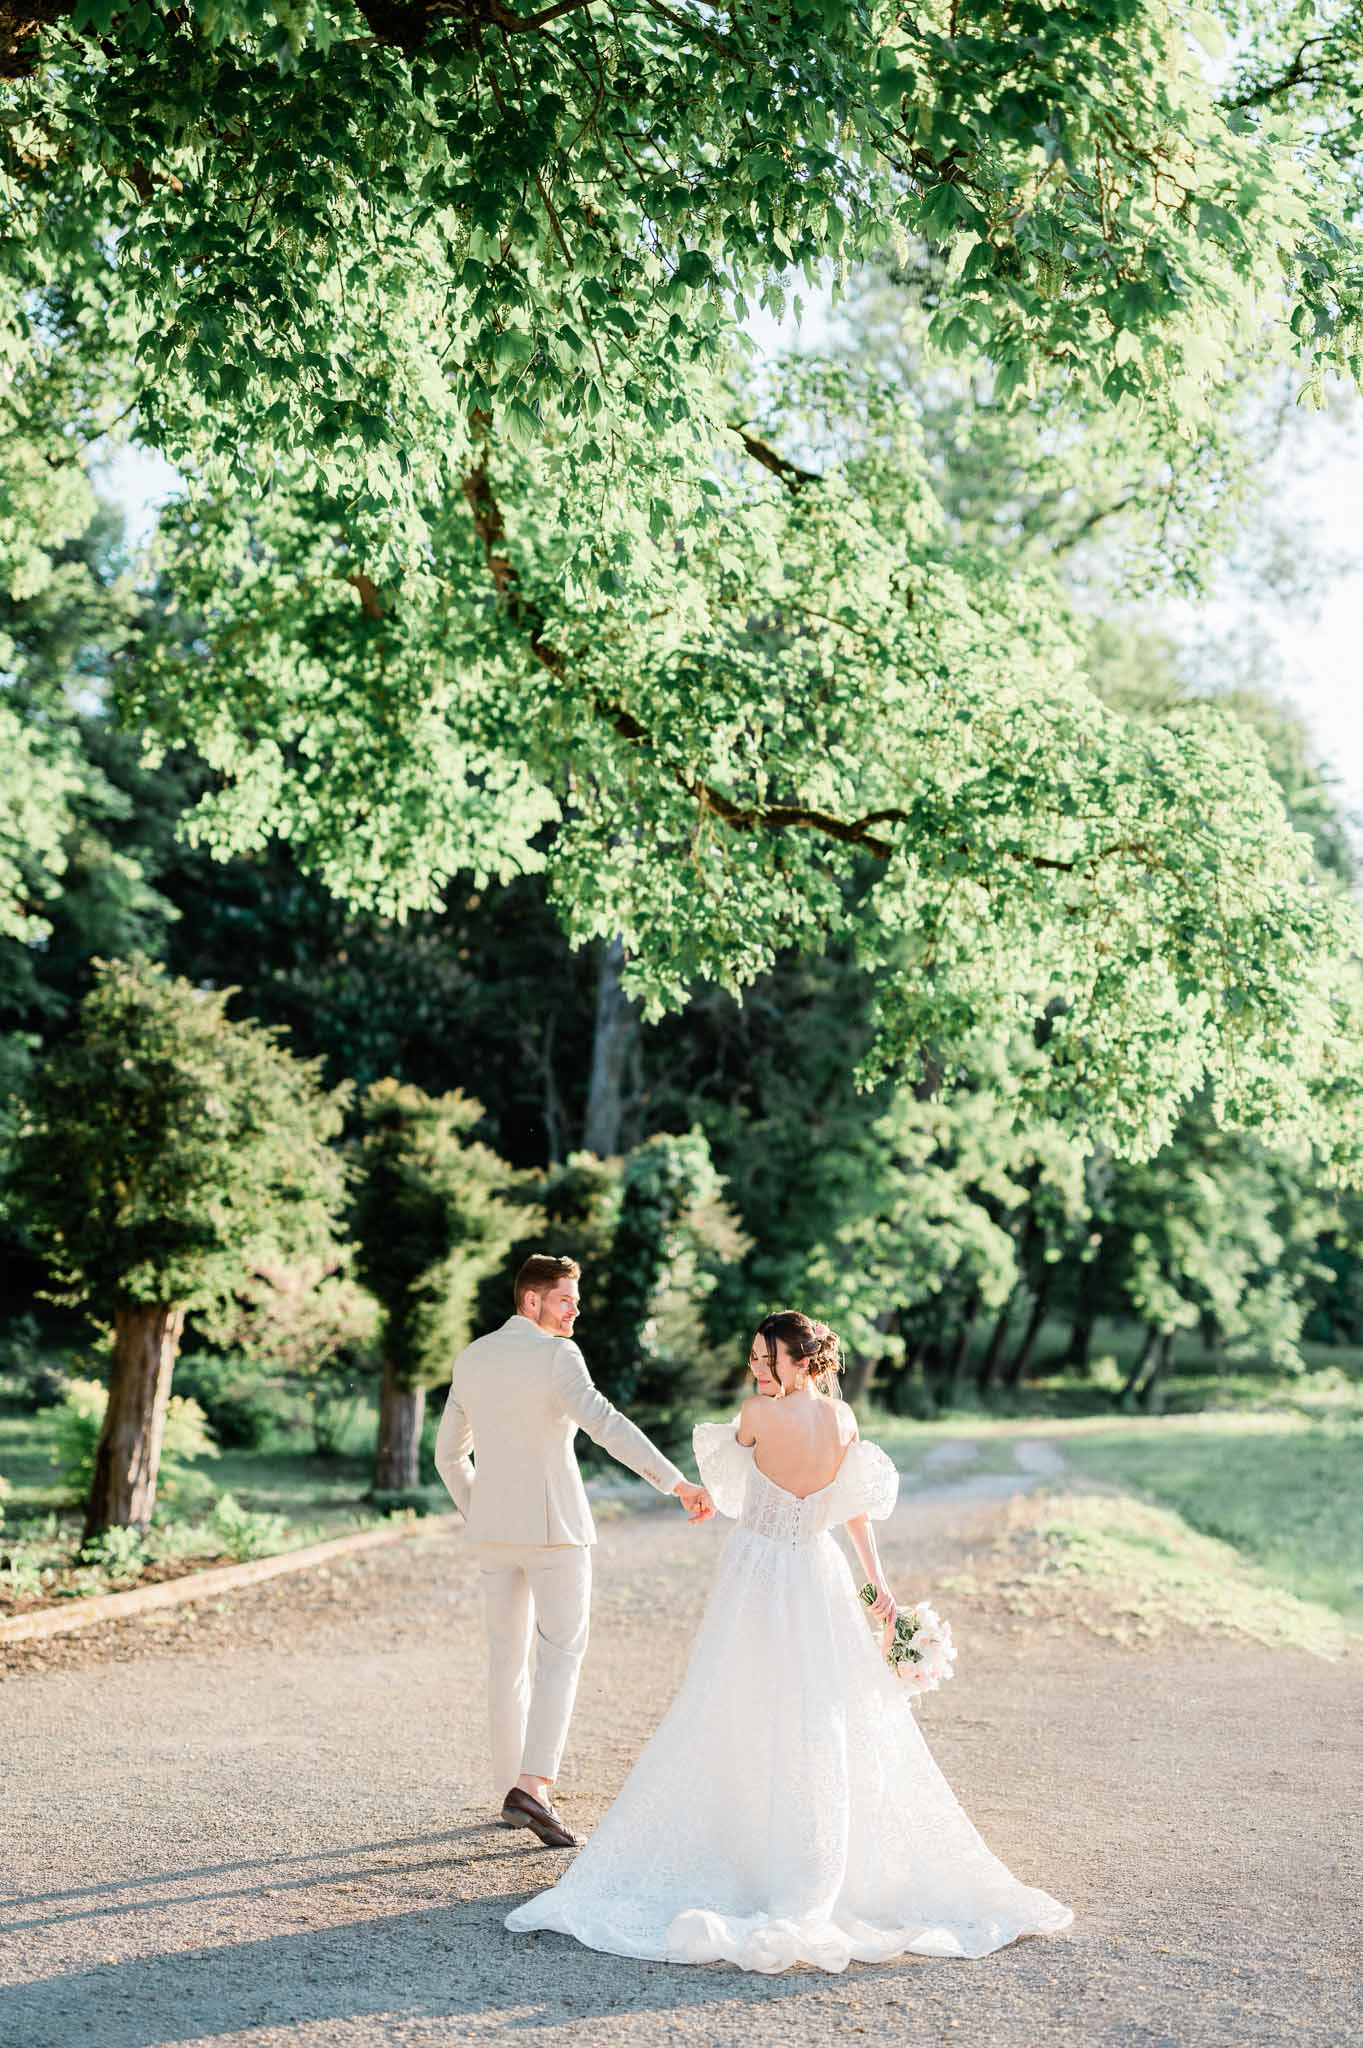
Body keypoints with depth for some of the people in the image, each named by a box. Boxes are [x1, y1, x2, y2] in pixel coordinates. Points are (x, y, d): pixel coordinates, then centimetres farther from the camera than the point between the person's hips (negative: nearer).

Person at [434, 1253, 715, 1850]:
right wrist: (677, 1482, -30)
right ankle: (534, 1787, -14)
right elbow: (605, 1424, -27)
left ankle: (511, 1790, 18)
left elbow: (449, 1454, 14)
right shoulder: (555, 1355, -13)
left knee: (507, 1657, 13)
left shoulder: (472, 1359, 8)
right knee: (560, 1656, -2)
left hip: (494, 1530, 6)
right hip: (554, 1527, -6)